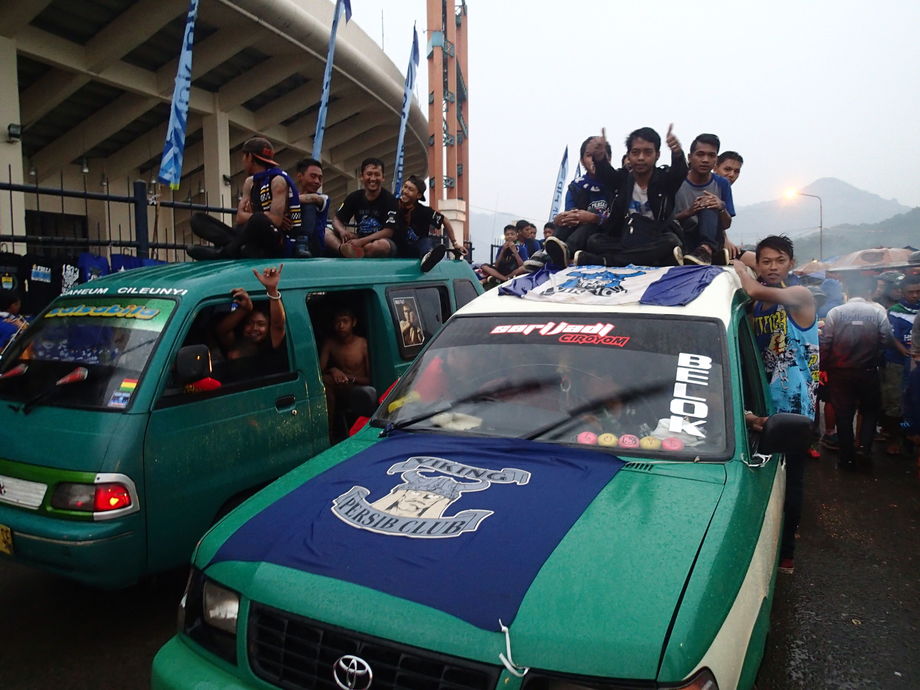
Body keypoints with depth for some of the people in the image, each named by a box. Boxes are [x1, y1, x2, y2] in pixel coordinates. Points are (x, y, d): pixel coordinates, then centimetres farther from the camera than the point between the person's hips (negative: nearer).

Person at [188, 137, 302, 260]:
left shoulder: (278, 180, -7)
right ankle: (235, 249, -27)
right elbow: (240, 218, 8)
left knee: (258, 220, -43)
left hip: (281, 244, -8)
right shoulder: (250, 182, 17)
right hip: (258, 241, 8)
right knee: (197, 219, 2)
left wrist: (254, 216, -6)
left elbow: (275, 221, -21)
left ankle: (225, 252, -21)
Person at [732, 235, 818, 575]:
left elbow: (755, 291, -26)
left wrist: (737, 266, -9)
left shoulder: (801, 296, -7)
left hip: (793, 407, -5)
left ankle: (785, 553, 17)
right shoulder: (754, 304, 11)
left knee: (788, 481, 5)